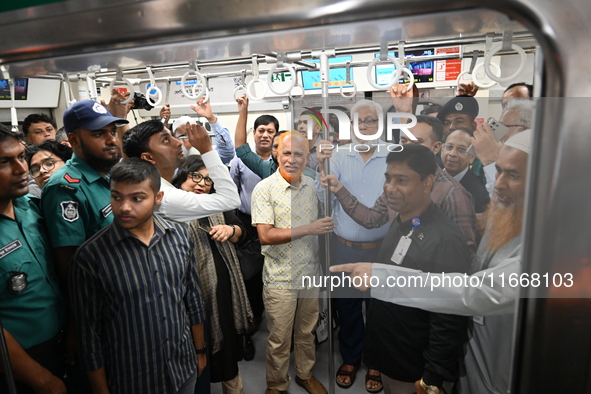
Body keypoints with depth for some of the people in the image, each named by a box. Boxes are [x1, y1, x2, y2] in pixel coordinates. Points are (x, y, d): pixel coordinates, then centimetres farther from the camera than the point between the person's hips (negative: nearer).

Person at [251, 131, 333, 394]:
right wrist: (309, 229, -21)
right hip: (280, 280, -4)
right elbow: (265, 236, -20)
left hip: (310, 274, 5)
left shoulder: (312, 186, 4)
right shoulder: (264, 189, -13)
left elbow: (320, 227, 10)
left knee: (307, 333, 22)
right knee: (279, 340, 12)